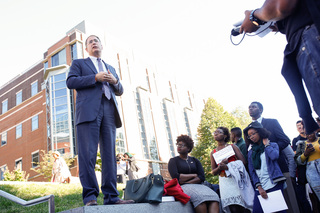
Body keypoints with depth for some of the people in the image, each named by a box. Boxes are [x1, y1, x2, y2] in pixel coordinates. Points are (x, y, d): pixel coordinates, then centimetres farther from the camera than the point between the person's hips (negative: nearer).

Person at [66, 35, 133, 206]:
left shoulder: (111, 68, 32)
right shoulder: (78, 63, 20)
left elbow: (120, 91, 27)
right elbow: (70, 82, 3)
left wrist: (115, 81, 4)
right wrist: (95, 78, -7)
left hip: (109, 112, 4)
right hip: (89, 110, -4)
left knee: (109, 154, -3)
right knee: (88, 154, -12)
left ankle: (111, 197, -3)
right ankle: (90, 197, -12)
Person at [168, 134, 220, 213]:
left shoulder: (195, 160, 20)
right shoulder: (173, 161, 11)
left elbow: (202, 177, 5)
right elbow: (176, 177, -7)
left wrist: (185, 181, -9)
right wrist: (194, 175, 0)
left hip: (197, 185, 3)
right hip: (183, 187, -3)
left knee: (213, 196, -30)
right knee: (200, 197, -36)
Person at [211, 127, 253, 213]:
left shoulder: (232, 147, 7)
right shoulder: (213, 153, 14)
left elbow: (243, 161, -3)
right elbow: (214, 172, 11)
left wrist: (228, 167, -15)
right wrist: (220, 167, -11)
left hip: (237, 178, -2)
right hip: (225, 182, 2)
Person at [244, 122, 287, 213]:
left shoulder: (273, 145, 8)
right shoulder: (251, 152, 15)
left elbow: (274, 156, -16)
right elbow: (252, 172, 8)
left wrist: (266, 144, 0)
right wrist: (259, 187, -5)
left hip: (274, 185, -3)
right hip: (260, 187, 3)